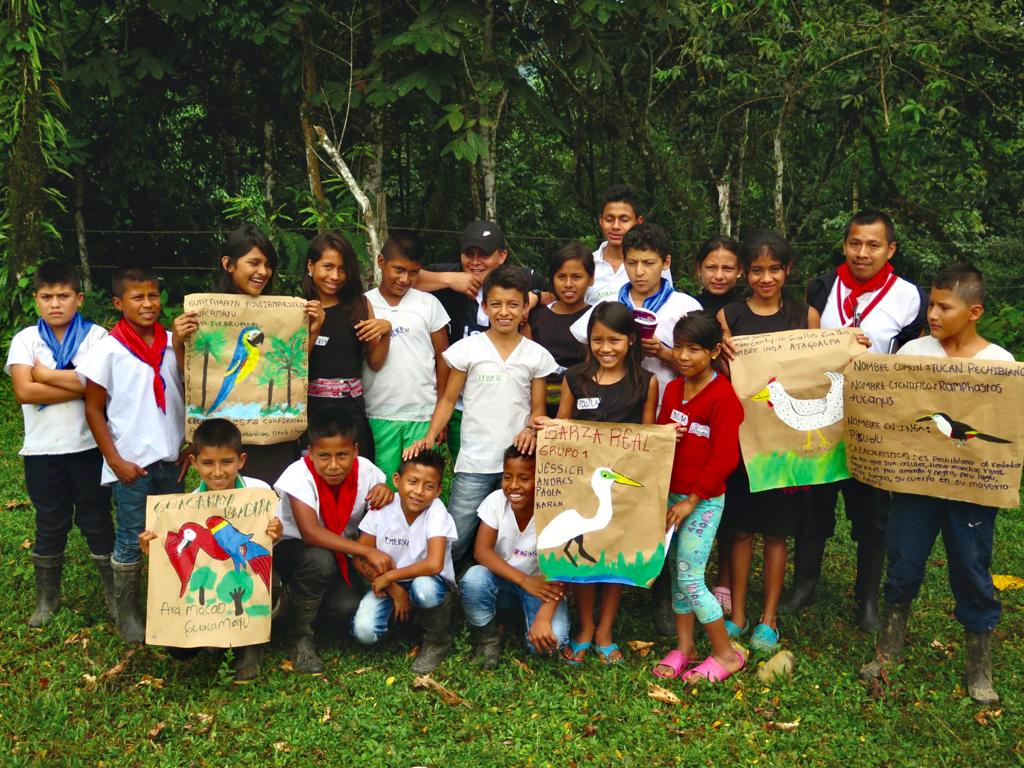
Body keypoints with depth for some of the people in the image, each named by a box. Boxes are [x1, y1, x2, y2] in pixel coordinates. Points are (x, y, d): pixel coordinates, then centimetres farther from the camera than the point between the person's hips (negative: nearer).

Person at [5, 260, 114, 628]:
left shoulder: (96, 336, -4)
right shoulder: (25, 340, 0)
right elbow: (24, 391, -14)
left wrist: (47, 375, -13)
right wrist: (80, 386, -16)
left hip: (89, 446, -1)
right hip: (43, 450, 1)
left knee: (97, 521, 9)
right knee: (50, 525, 14)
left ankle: (114, 594, 23)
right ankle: (46, 598, 28)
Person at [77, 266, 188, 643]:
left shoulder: (173, 343, 2)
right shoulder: (109, 349, -9)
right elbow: (93, 410, -6)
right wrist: (115, 461, -10)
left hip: (171, 458, 4)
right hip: (132, 462, -4)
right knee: (131, 539, 5)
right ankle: (127, 612, 20)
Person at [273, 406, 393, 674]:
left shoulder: (365, 470, -14)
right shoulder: (299, 475, -25)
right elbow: (310, 533, -37)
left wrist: (385, 491, -22)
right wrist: (367, 551, -41)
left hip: (340, 554, 4)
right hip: (292, 549, -3)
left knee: (347, 607, -24)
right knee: (320, 560, -38)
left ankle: (298, 600, 12)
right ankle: (299, 636, -14)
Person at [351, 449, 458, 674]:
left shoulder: (437, 512, -21)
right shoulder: (382, 507, -12)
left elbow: (434, 564, -33)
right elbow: (361, 558, -7)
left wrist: (389, 576, -24)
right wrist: (394, 590, -16)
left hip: (431, 585, -2)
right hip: (388, 584, 3)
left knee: (424, 587, -39)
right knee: (364, 631, -24)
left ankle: (437, 642, -8)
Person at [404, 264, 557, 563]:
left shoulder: (537, 355, 5)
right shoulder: (468, 349, 1)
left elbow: (538, 407, 10)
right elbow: (448, 399, 5)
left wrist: (530, 430, -12)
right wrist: (429, 437, -8)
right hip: (474, 462, -1)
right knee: (454, 541, -3)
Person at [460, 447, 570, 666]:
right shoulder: (496, 501, -14)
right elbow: (481, 551, -20)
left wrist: (544, 617, -40)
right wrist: (523, 580, -34)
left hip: (540, 585, -2)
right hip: (502, 580, 2)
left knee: (551, 638, -29)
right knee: (473, 578, -32)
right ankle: (487, 637, -5)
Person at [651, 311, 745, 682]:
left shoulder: (723, 396, -16)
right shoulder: (673, 389, 8)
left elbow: (725, 458, -17)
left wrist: (691, 500, -14)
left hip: (704, 500, -7)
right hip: (672, 494, 7)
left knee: (689, 578, -6)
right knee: (677, 573, 12)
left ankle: (726, 654, 9)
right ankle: (684, 646, 25)